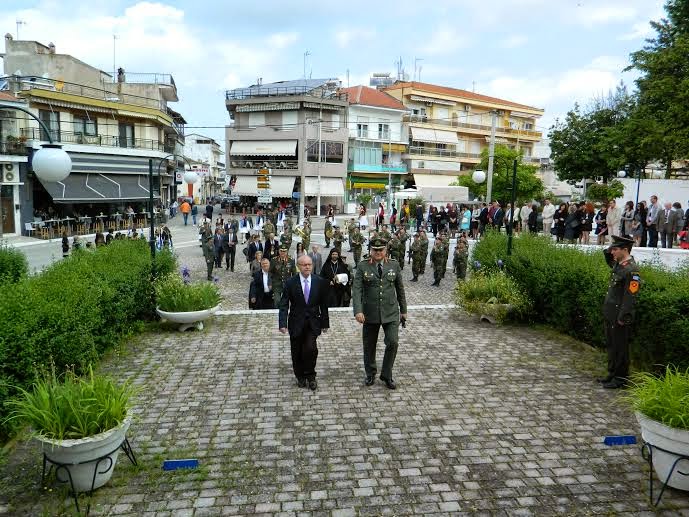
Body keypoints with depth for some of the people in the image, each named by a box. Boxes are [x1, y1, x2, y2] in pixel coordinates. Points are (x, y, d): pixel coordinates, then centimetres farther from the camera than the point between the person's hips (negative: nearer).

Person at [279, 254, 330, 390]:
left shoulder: (320, 282, -1)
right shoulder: (290, 283, -6)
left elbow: (324, 304, 5)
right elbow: (284, 305, -7)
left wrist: (325, 323, 5)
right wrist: (283, 323, -17)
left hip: (313, 323, 0)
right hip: (296, 323, 0)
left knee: (311, 348, -15)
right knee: (297, 352, 9)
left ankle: (310, 376, 9)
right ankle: (300, 376, 31)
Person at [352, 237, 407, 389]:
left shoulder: (394, 265, 2)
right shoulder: (363, 266, -3)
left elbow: (400, 289, 10)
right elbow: (356, 290, -12)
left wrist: (403, 310, 11)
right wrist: (358, 311, -24)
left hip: (390, 312, 1)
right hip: (370, 313, 0)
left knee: (393, 342, -9)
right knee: (369, 345, 10)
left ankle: (386, 375, 12)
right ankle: (370, 374, 31)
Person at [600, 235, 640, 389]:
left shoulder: (631, 270, -20)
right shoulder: (618, 264, 7)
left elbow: (630, 296, -22)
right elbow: (610, 262, 33)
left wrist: (623, 318, -22)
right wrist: (608, 252, 12)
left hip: (619, 317, -9)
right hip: (610, 315, 9)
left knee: (619, 348, 2)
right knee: (611, 345, 18)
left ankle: (620, 379, 15)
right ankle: (612, 374, 31)